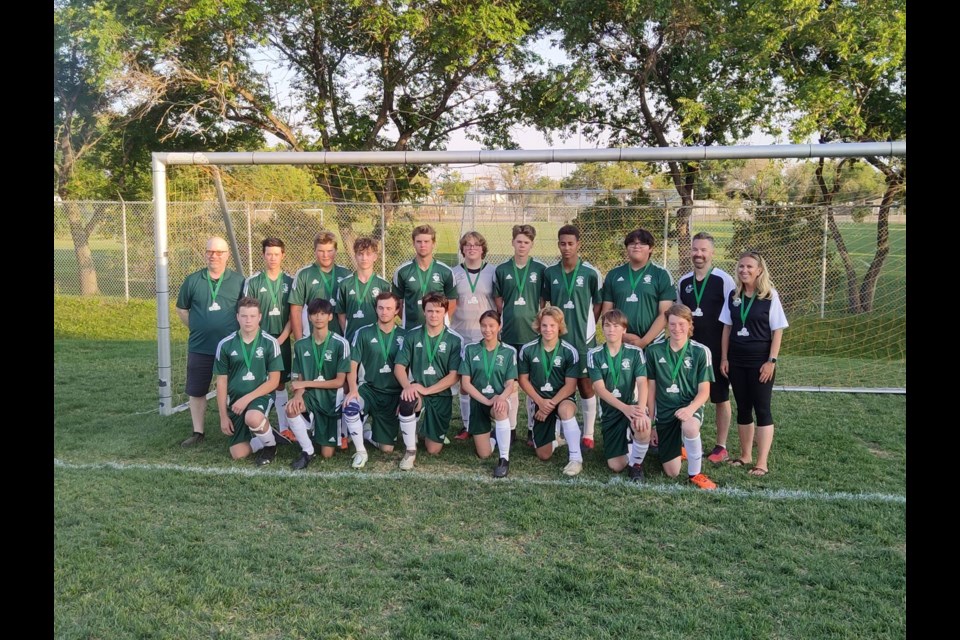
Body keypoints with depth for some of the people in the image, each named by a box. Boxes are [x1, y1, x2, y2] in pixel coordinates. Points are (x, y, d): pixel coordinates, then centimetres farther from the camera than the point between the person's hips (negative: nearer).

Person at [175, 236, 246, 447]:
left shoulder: (239, 281, 0)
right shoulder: (192, 281, 2)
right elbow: (181, 309, 13)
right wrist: (195, 327, 4)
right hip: (199, 348, 2)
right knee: (196, 391, 8)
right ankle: (198, 432, 22)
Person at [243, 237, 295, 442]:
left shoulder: (290, 282, 2)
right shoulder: (252, 282, -2)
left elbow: (293, 316, 1)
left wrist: (280, 339, -8)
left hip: (282, 340, 2)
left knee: (280, 384, 10)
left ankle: (283, 428, 15)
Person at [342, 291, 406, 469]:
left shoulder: (403, 336, 2)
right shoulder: (363, 333, -1)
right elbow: (352, 365, -2)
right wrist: (353, 390, -17)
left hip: (393, 394, 1)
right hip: (368, 388, -1)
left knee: (387, 448, 0)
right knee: (350, 406, -37)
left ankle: (367, 435, 35)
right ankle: (361, 451, -15)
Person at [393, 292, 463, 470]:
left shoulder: (455, 340, -5)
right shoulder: (412, 335, -1)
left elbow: (454, 375, -9)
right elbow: (399, 366, -2)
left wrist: (427, 390, -20)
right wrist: (407, 386, -24)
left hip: (441, 396, 0)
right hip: (416, 391, 0)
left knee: (434, 450, 1)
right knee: (406, 401, -38)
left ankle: (430, 430, 38)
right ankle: (410, 450, -16)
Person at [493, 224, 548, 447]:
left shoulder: (540, 270, 2)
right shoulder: (502, 270, 5)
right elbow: (498, 301, 12)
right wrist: (500, 323, 5)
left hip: (534, 334, -1)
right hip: (509, 335, 1)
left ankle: (533, 429, 14)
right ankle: (510, 427, 19)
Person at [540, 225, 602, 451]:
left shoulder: (591, 273, -7)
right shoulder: (549, 273, 2)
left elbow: (598, 304, 1)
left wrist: (587, 326, -2)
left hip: (583, 338, -3)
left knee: (585, 383, 3)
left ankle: (588, 434, 13)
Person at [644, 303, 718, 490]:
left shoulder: (701, 352, -7)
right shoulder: (654, 350, -3)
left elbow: (704, 391, -7)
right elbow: (651, 387, 5)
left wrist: (690, 408, -27)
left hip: (689, 407, -2)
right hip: (664, 411, 2)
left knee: (690, 427, -40)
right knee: (672, 472, 1)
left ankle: (695, 474, -14)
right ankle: (676, 447, 39)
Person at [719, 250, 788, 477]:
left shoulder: (770, 296, -6)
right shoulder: (733, 296, 6)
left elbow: (777, 331, -6)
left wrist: (771, 360, -12)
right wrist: (724, 358, 6)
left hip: (760, 361, -4)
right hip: (737, 360, 5)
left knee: (762, 409, -2)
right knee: (743, 408, 11)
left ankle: (762, 462, 0)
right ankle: (745, 455, 22)